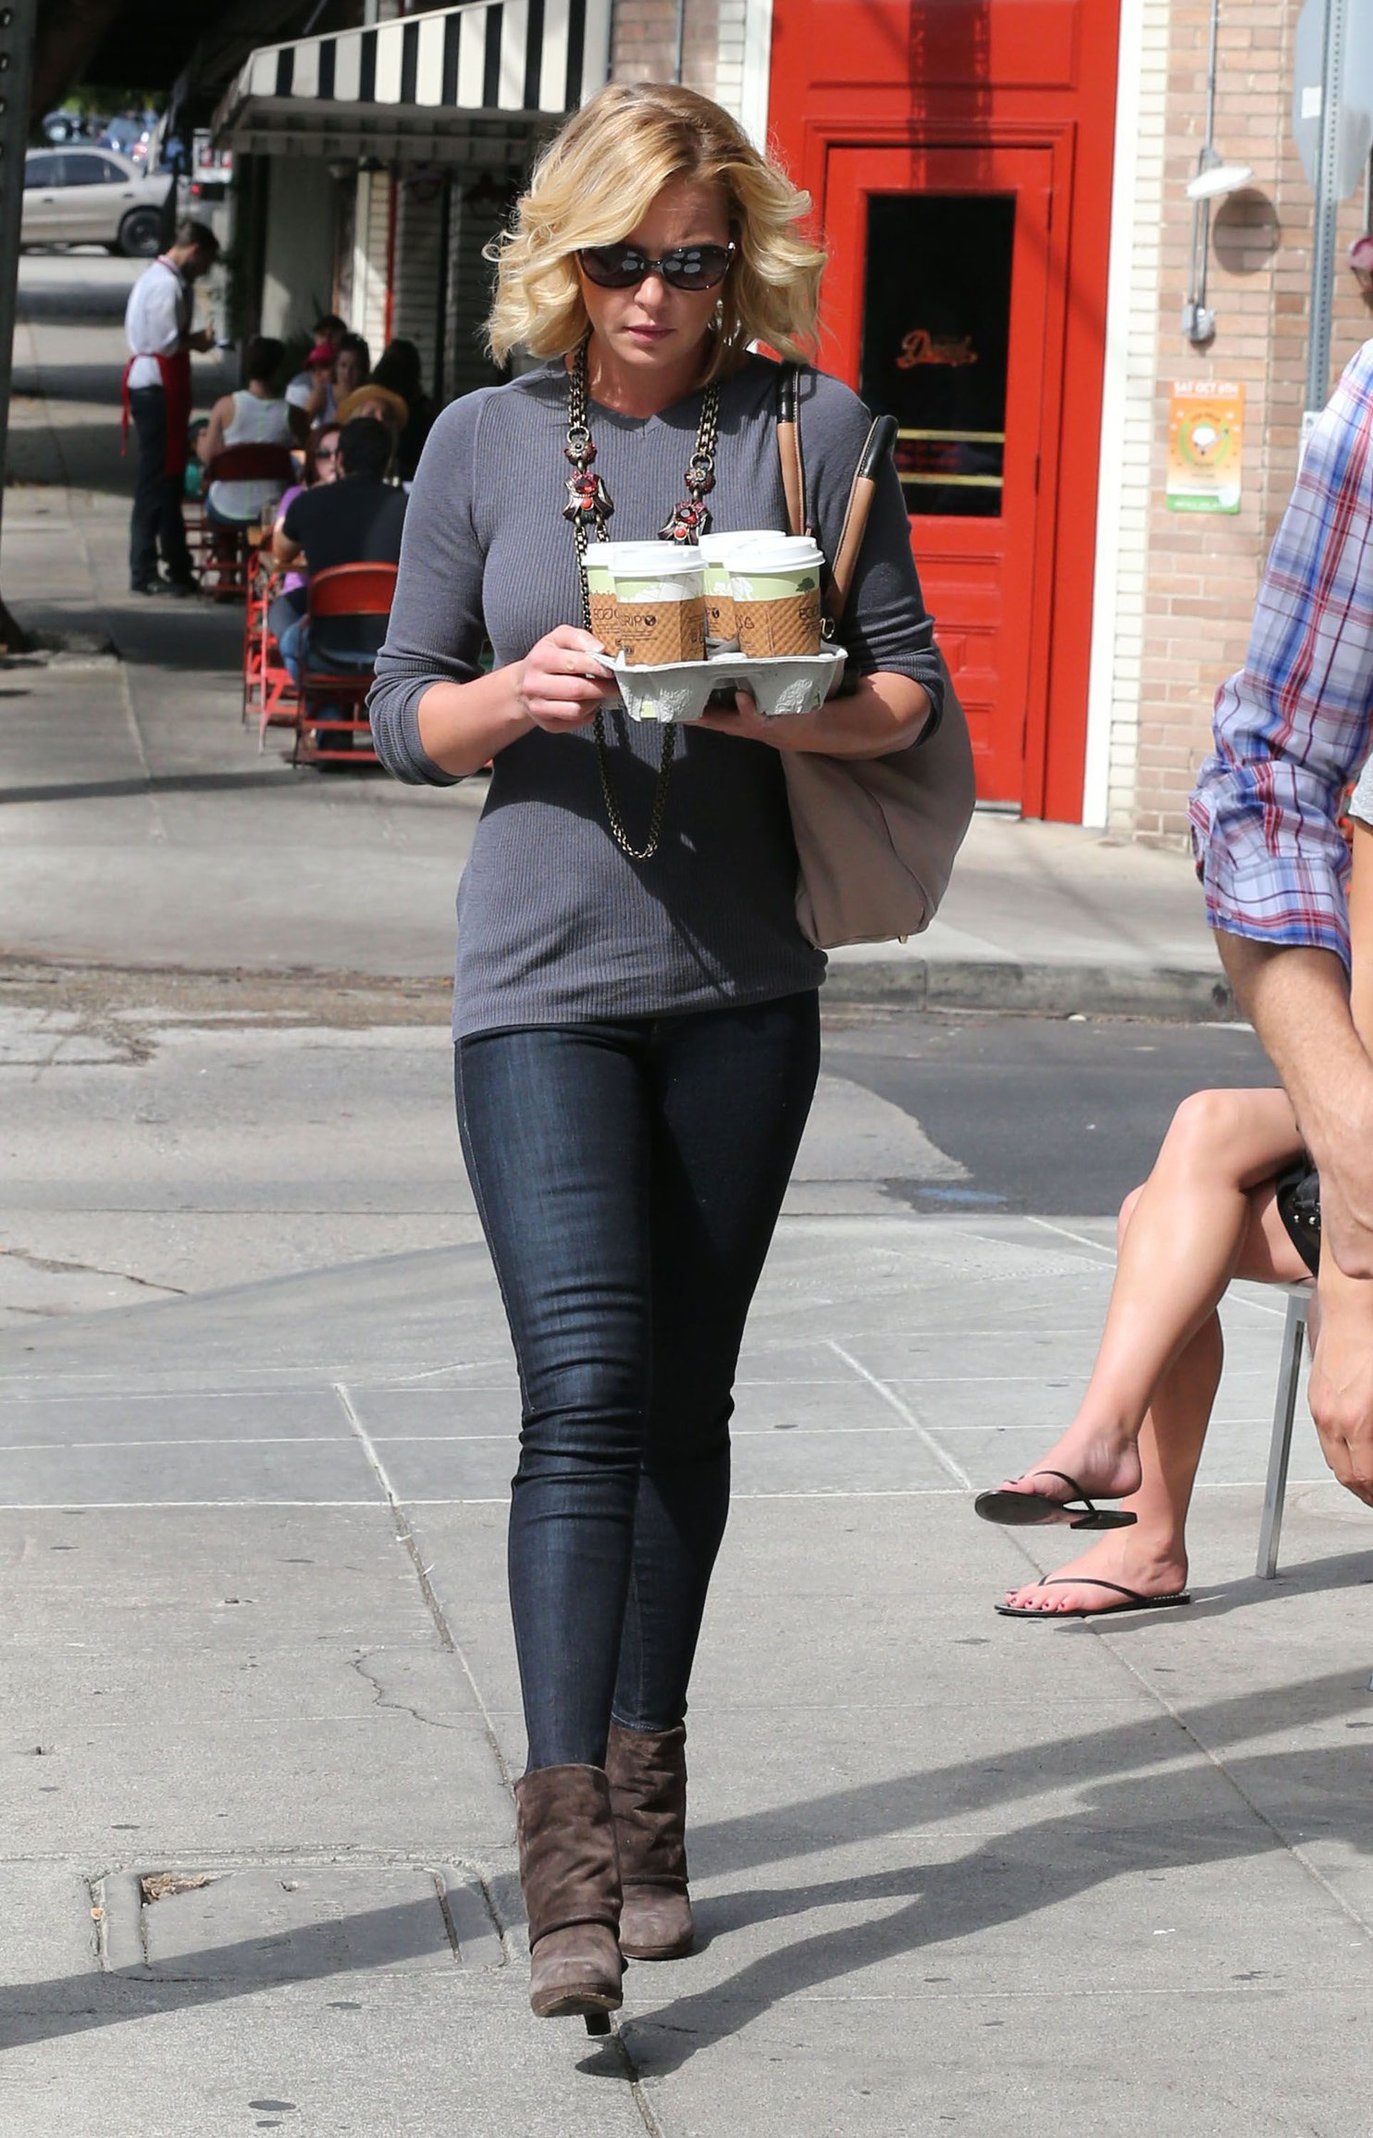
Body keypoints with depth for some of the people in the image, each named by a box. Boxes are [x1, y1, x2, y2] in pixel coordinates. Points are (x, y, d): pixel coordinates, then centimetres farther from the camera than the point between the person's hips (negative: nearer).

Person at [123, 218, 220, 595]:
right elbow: (166, 343, -22)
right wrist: (197, 341, -6)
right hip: (158, 388, -11)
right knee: (158, 481, -6)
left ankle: (178, 569, 20)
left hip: (150, 383, 11)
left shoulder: (156, 277, 16)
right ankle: (145, 573, -2)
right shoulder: (168, 285, -17)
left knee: (166, 478, 14)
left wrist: (191, 337, 9)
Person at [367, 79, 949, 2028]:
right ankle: (570, 1864, -17)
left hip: (743, 988, 2)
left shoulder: (813, 432, 2)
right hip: (543, 984, -1)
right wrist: (518, 692, -15)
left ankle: (644, 1812, 24)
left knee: (682, 1399, 10)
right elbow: (406, 713, 7)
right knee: (584, 1391, -13)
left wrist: (771, 707, -17)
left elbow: (907, 686, 3)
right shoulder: (485, 441, 3)